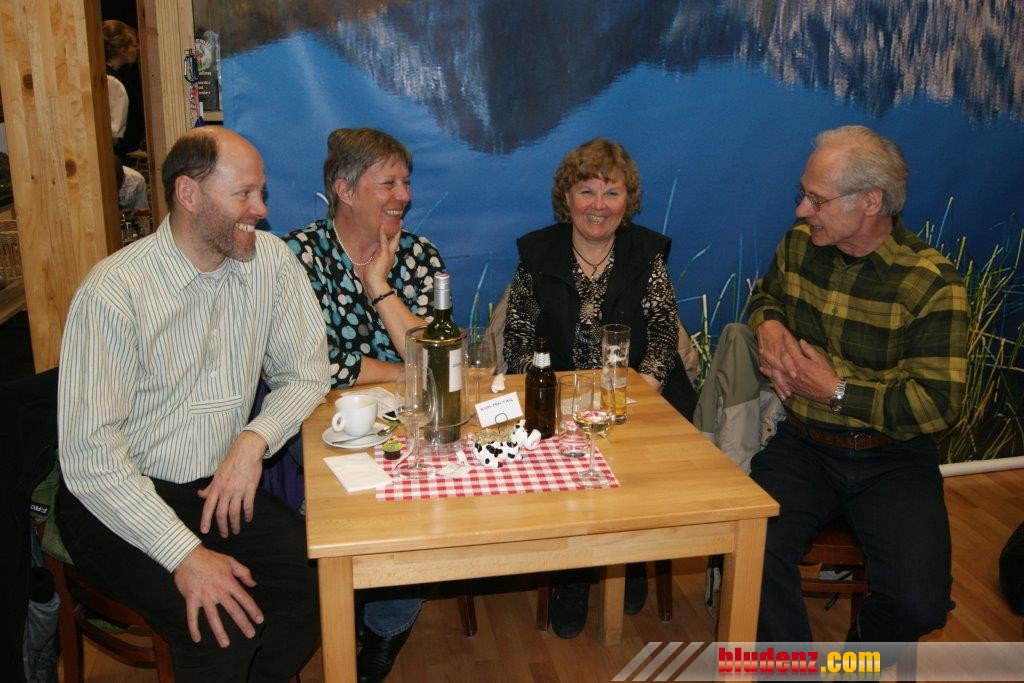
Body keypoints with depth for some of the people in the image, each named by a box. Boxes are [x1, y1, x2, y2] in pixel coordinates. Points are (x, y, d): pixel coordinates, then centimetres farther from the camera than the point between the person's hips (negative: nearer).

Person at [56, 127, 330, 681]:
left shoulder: (271, 260, -3)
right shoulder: (115, 290, -17)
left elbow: (305, 374, 4)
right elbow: (90, 456, -19)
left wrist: (254, 440, -16)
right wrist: (186, 554, -26)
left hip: (222, 486, 5)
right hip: (118, 500, -4)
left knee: (325, 584, -15)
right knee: (223, 628, -25)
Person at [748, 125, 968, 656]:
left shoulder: (931, 283, -11)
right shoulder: (798, 244, 4)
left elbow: (937, 404, -14)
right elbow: (764, 294, 26)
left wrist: (836, 391, -14)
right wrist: (767, 324, 3)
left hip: (893, 459, -2)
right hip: (801, 447, 3)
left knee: (919, 601, -23)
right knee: (754, 557, -27)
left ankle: (861, 660, 13)